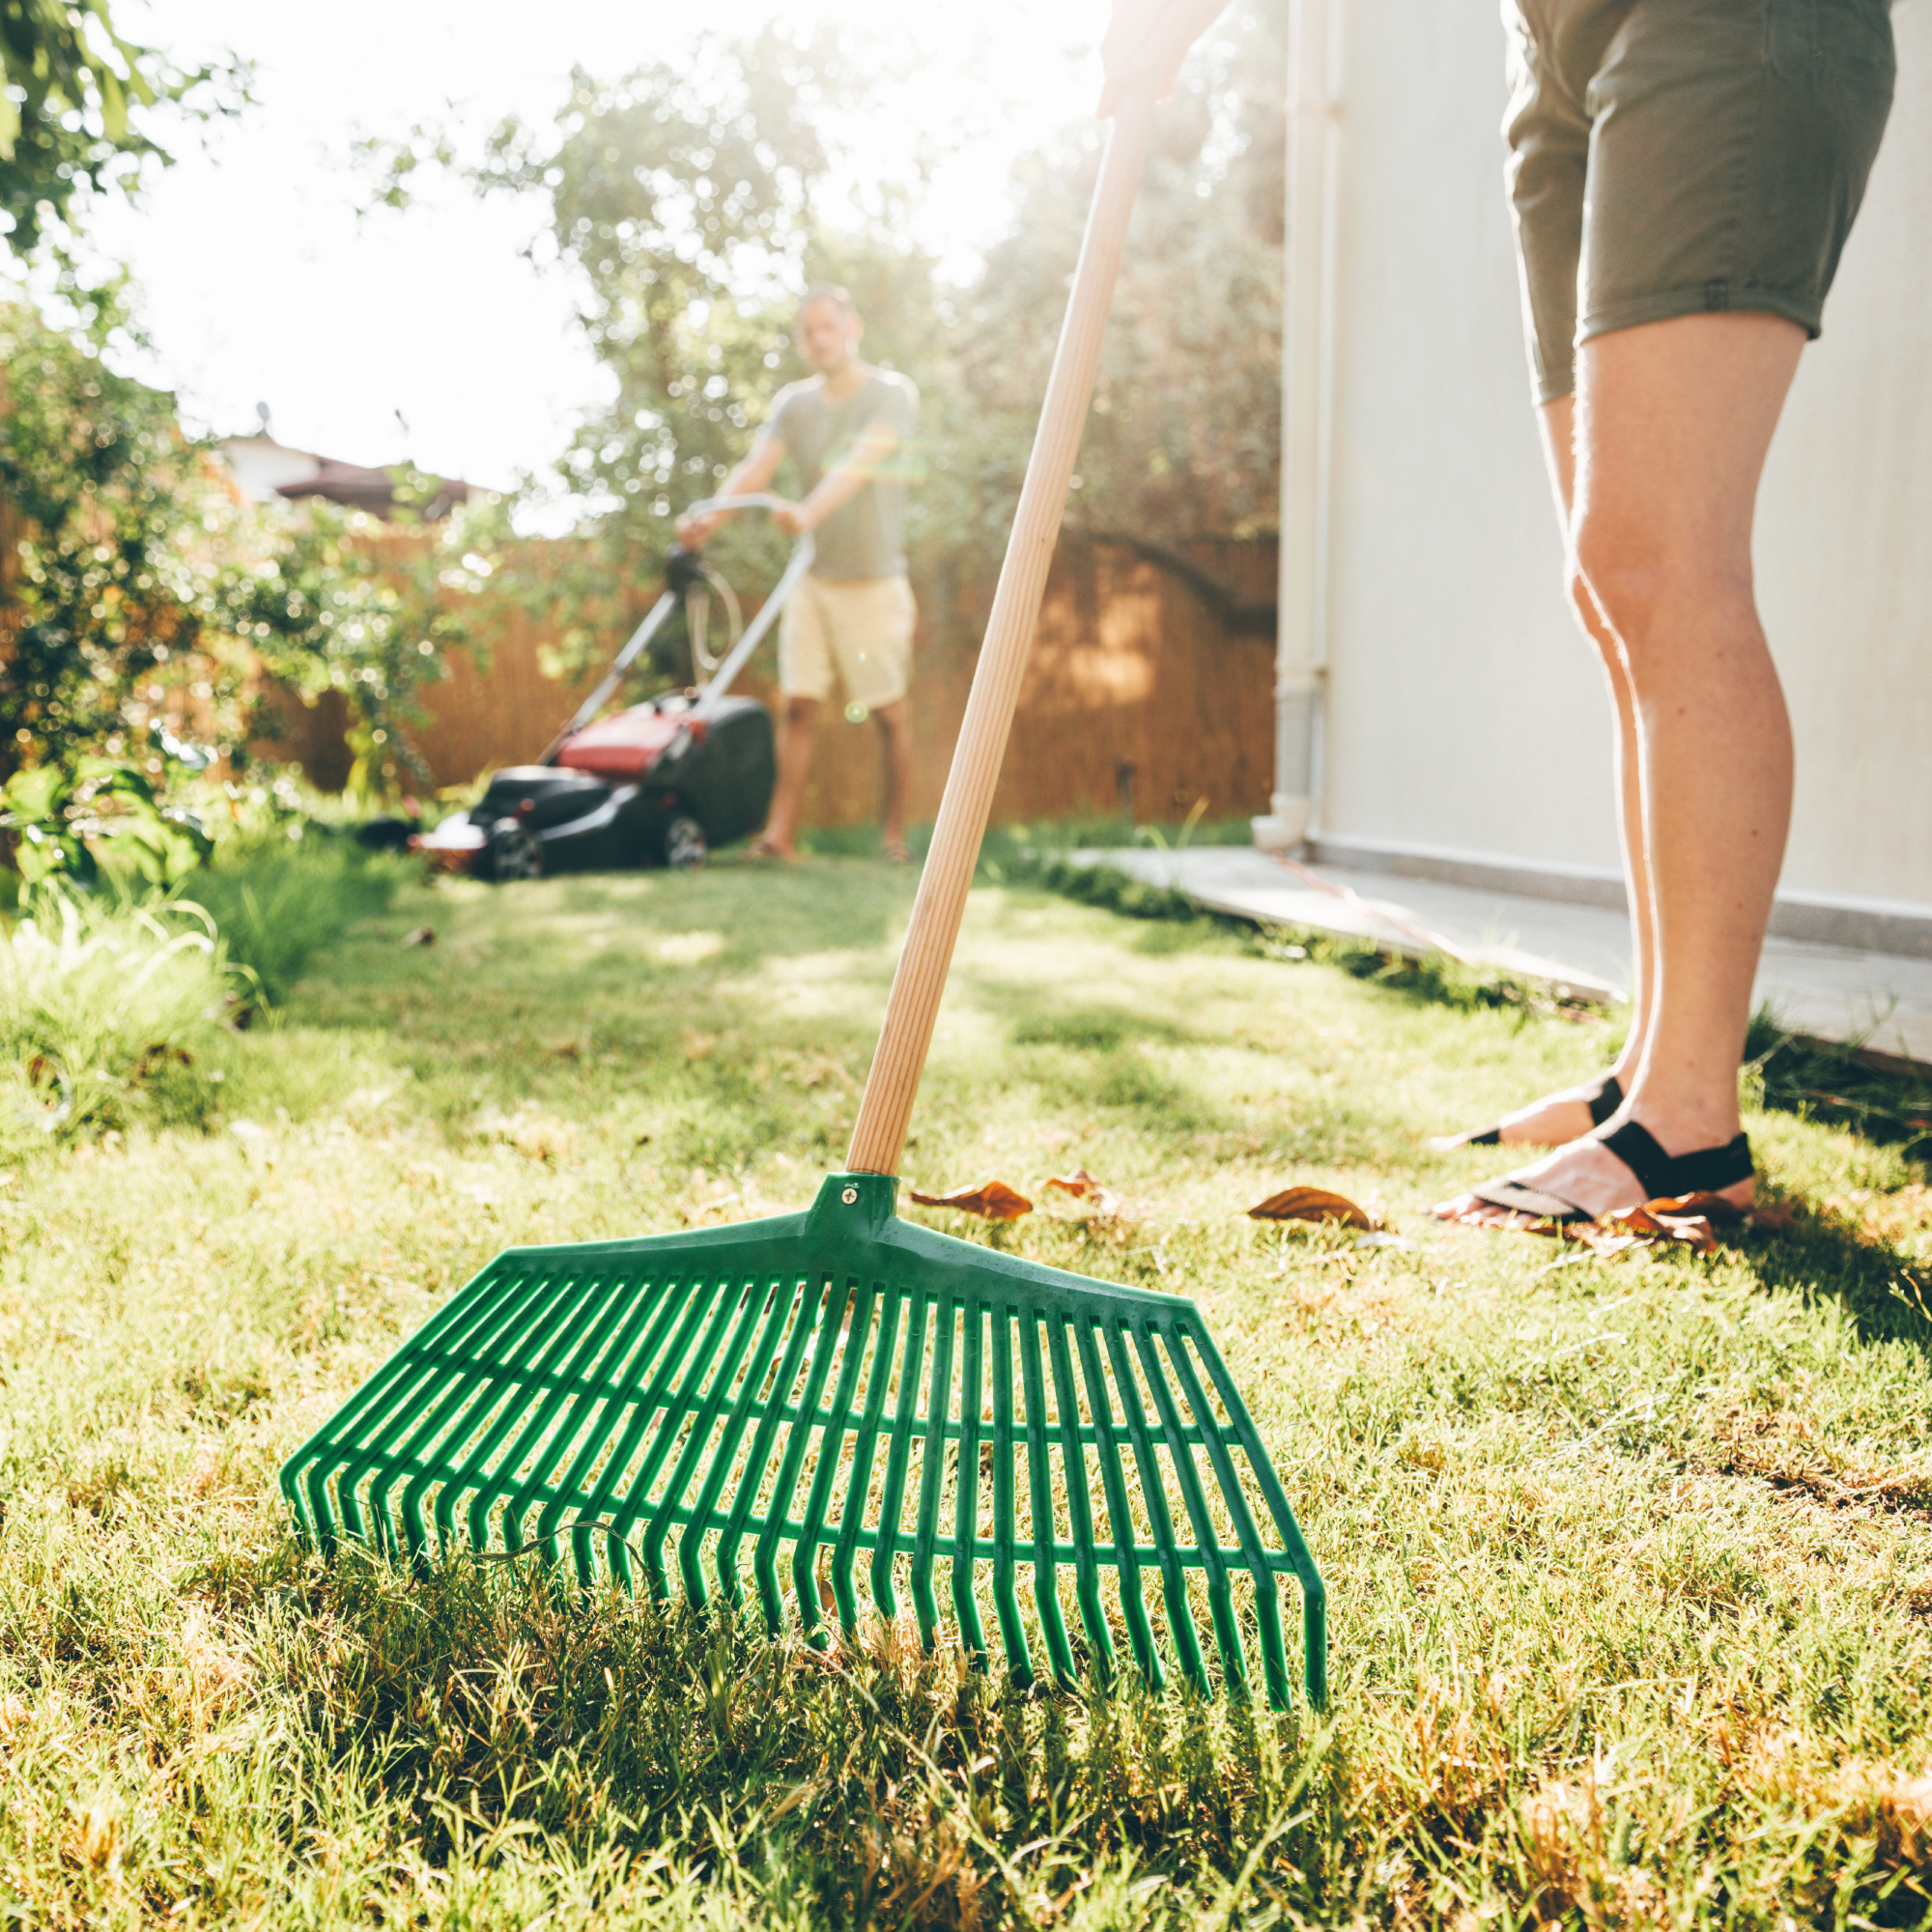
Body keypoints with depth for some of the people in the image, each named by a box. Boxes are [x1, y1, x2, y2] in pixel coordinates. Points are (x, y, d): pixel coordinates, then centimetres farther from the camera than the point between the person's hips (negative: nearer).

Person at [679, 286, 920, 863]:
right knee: (799, 704, -3)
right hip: (812, 578, 4)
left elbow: (858, 465, -26)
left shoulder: (893, 394, -8)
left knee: (890, 712, 2)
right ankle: (779, 833, -3)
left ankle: (895, 836, 13)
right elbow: (755, 467, -9)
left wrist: (808, 512, -43)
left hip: (874, 581, -4)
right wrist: (708, 517, -28)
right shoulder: (795, 403, 6)